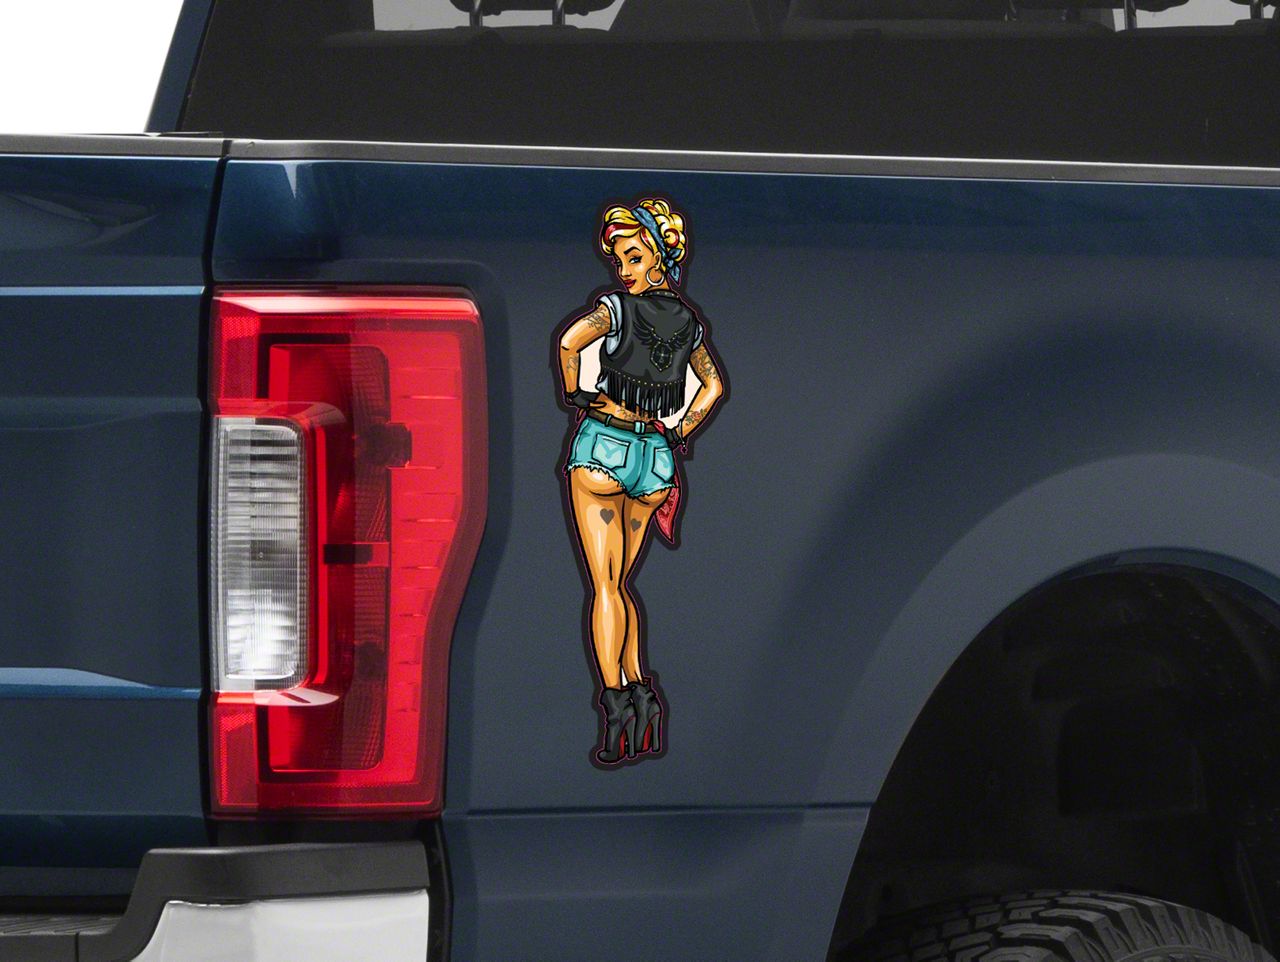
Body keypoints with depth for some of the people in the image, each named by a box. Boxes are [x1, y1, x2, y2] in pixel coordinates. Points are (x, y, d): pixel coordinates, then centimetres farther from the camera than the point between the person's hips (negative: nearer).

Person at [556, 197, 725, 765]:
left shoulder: (617, 309, -8)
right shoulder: (687, 321, 10)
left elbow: (570, 341, -26)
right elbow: (713, 386, 22)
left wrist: (573, 396, -11)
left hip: (602, 446, -5)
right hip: (656, 460, 5)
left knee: (605, 583, -6)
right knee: (621, 583, 14)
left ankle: (614, 702, -14)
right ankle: (641, 701, 5)